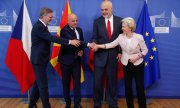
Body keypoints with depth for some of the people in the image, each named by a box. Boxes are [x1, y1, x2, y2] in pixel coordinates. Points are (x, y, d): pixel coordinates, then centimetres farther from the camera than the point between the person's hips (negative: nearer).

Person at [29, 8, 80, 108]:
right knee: (43, 85, -3)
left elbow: (49, 39, 11)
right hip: (38, 59, -10)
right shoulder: (38, 26, -22)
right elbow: (52, 38, -28)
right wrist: (70, 41, -28)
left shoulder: (42, 25, 10)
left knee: (39, 83, 17)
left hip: (41, 59, 10)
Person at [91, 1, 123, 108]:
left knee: (112, 81, 10)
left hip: (113, 55, 0)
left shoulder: (119, 21, 1)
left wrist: (120, 52, 0)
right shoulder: (97, 21, 1)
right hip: (100, 55, 0)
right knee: (97, 81, 4)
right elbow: (95, 37, 0)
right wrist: (93, 43, -23)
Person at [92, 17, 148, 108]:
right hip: (126, 65, 3)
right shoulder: (121, 37, -4)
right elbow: (111, 45, -6)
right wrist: (98, 46, -14)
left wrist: (138, 56, -21)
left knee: (140, 87, 1)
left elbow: (145, 50, -5)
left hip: (138, 64, -3)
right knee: (127, 87, 8)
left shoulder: (139, 37, -12)